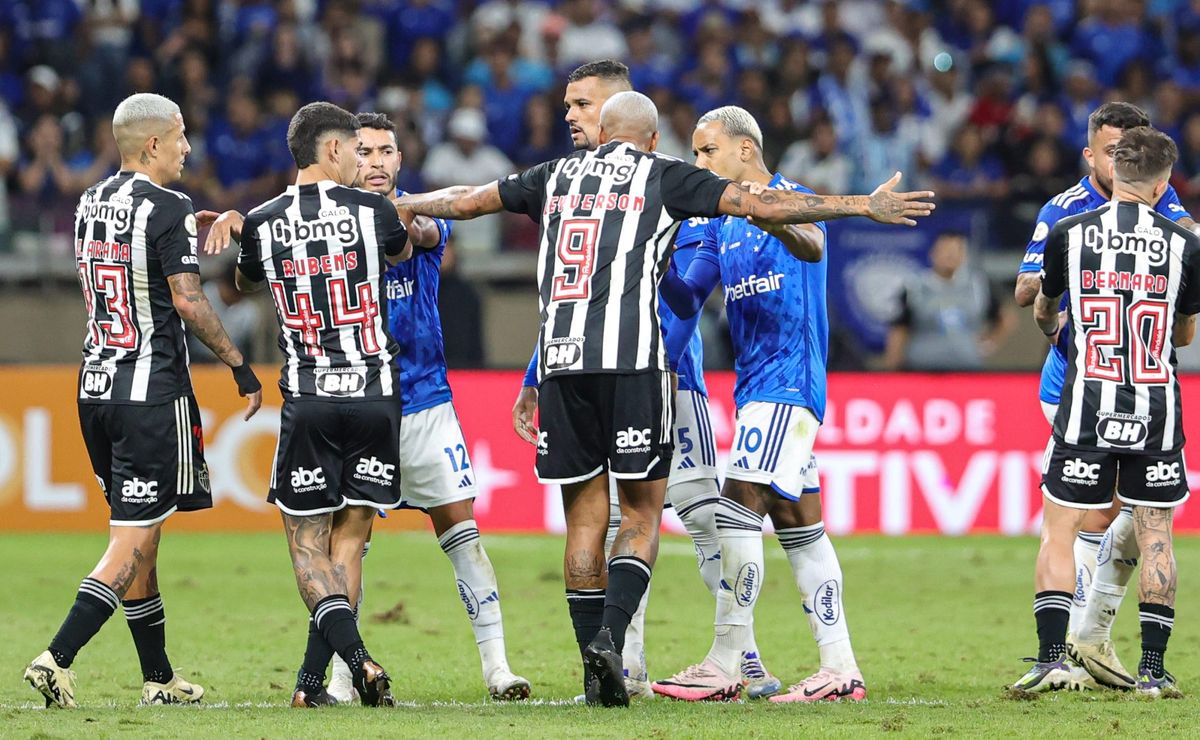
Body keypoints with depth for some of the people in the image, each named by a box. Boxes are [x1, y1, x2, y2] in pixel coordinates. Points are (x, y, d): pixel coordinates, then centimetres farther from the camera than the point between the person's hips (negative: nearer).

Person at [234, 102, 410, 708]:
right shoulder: (371, 210, -2)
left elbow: (245, 283, 24)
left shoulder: (263, 224, 0)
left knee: (307, 541, 6)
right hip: (376, 395, 0)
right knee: (349, 539, 9)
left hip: (307, 401, 0)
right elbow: (402, 251, 24)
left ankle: (353, 654, -17)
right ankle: (312, 679, 5)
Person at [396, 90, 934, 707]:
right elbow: (762, 206, 2)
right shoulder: (663, 177, 8)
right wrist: (864, 206, 6)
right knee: (642, 512, 3)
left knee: (585, 518, 7)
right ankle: (610, 634, -18)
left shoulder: (557, 176, 19)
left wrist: (400, 205, 51)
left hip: (559, 357, 3)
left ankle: (597, 672, 5)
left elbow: (466, 201, 32)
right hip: (632, 358, -3)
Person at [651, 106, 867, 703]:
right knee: (797, 522, 8)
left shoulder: (793, 200, -8)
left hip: (789, 378, -9)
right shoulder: (721, 225, 16)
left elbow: (812, 247, -29)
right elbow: (688, 302, 12)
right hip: (754, 383, 9)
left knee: (739, 509, -14)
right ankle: (840, 667, 9)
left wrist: (769, 213, -49)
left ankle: (723, 666, -15)